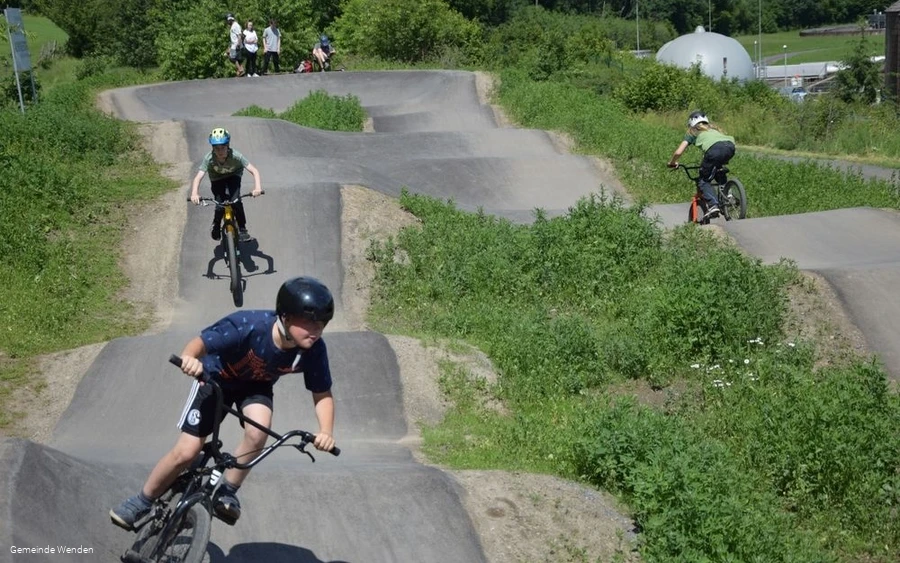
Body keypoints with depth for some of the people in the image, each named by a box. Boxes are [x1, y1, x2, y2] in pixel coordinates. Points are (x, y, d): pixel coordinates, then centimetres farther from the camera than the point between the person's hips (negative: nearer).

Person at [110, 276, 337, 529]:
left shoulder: (314, 350, -28)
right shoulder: (248, 326, -38)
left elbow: (322, 394, -16)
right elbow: (201, 342, -33)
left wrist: (326, 432, -33)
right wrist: (189, 357, -57)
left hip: (256, 385, 2)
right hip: (218, 377, -2)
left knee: (258, 432, -29)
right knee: (186, 452, -5)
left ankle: (227, 492, -5)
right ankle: (141, 502, 20)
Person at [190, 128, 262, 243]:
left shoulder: (235, 156, -33)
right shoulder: (209, 158, -31)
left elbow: (254, 171, -37)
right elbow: (198, 178, -38)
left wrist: (258, 188, -54)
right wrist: (194, 194, -56)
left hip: (233, 177, -1)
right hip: (217, 180, 1)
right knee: (220, 206, -17)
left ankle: (242, 229, -13)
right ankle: (216, 226, 14)